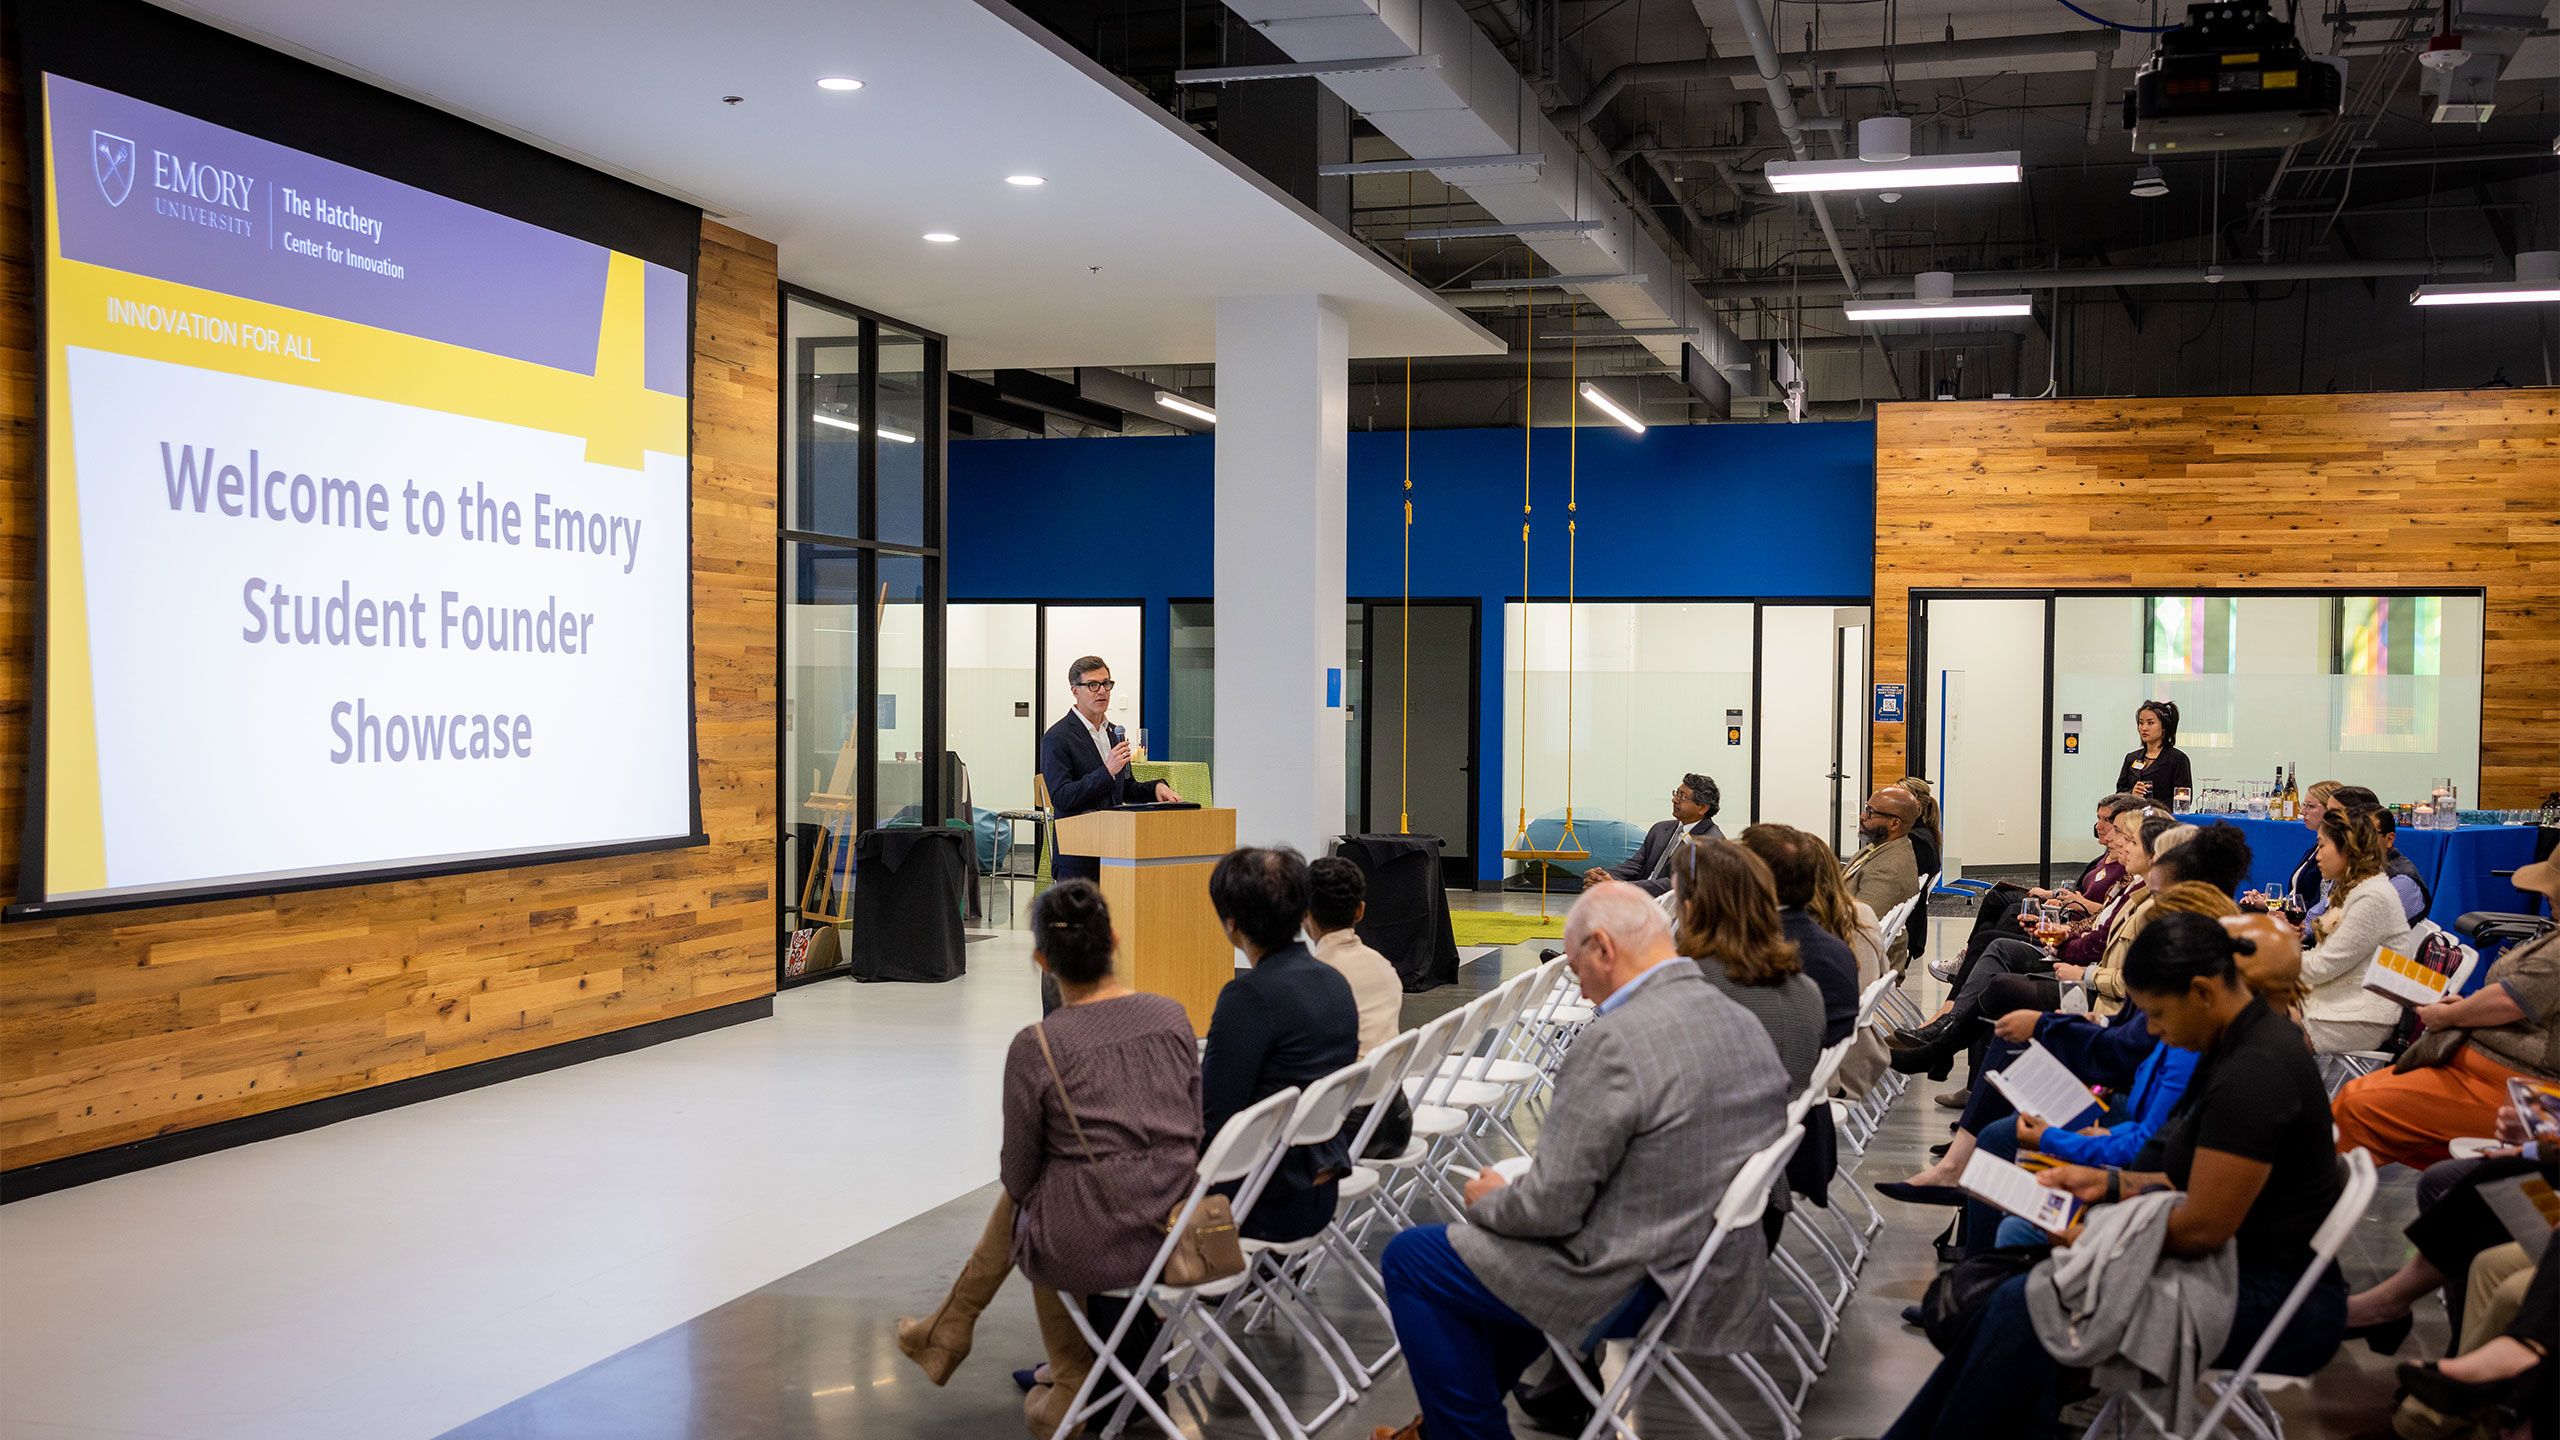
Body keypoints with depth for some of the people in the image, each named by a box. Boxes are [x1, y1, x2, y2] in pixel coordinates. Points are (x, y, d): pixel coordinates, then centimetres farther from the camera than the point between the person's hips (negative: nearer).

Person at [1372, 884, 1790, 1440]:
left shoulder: (1615, 1040, -24)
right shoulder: (1745, 1023, 3)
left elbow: (1551, 1205, -21)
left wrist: (1486, 1200, 1)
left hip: (1633, 1289, -9)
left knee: (1410, 1258, 6)